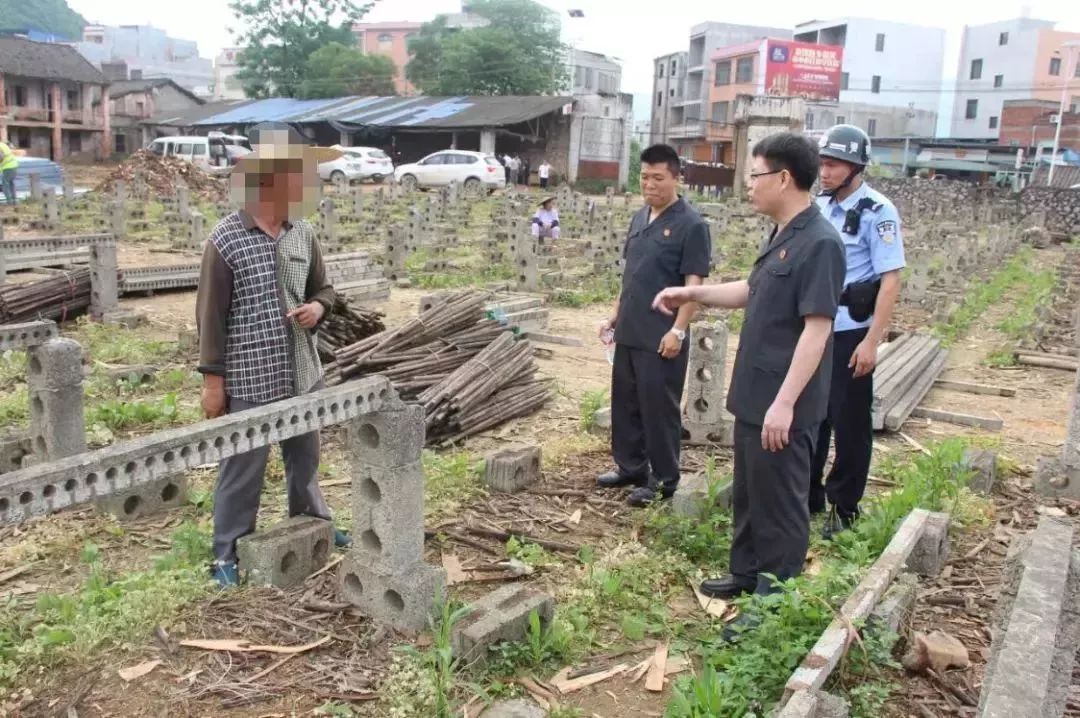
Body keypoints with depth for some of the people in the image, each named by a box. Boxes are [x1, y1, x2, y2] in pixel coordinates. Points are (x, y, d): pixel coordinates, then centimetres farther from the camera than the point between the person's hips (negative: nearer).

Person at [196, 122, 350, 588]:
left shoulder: (303, 233, 2)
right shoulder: (225, 241, -14)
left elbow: (322, 287, 15)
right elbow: (211, 314, -11)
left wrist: (318, 307, -9)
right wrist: (213, 379, -10)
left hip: (303, 373, 6)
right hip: (249, 380, -6)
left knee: (305, 457, 22)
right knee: (242, 468, 6)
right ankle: (227, 553, 22)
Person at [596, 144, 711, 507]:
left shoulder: (691, 225, -10)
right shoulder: (639, 218, 12)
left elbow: (694, 283, -14)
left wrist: (678, 330, -20)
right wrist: (614, 316, 16)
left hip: (661, 337, -7)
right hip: (629, 332, 8)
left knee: (659, 408, 1)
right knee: (625, 402, 15)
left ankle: (664, 479, 14)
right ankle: (630, 467, 29)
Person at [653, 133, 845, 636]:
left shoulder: (819, 243, -19)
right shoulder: (781, 236, 11)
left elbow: (817, 328, -24)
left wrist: (785, 403, -26)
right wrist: (692, 293, 17)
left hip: (783, 405, -10)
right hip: (754, 396, 10)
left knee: (779, 504, 2)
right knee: (748, 494, 21)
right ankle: (747, 576, 37)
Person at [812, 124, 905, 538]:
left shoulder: (876, 212, -12)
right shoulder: (818, 207, 7)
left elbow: (891, 280, -15)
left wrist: (872, 340, -19)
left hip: (850, 332, -6)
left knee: (849, 422, 5)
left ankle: (843, 506, 19)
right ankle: (807, 495, 29)